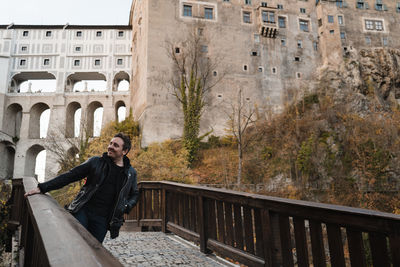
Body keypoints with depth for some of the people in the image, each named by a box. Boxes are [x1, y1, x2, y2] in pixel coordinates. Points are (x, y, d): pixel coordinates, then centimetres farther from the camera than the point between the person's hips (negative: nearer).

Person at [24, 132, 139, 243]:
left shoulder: (131, 173, 7)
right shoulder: (96, 162, 4)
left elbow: (135, 194, 20)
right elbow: (70, 176, 3)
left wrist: (125, 207, -1)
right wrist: (42, 187, -2)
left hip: (102, 219, 1)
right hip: (83, 211, -1)